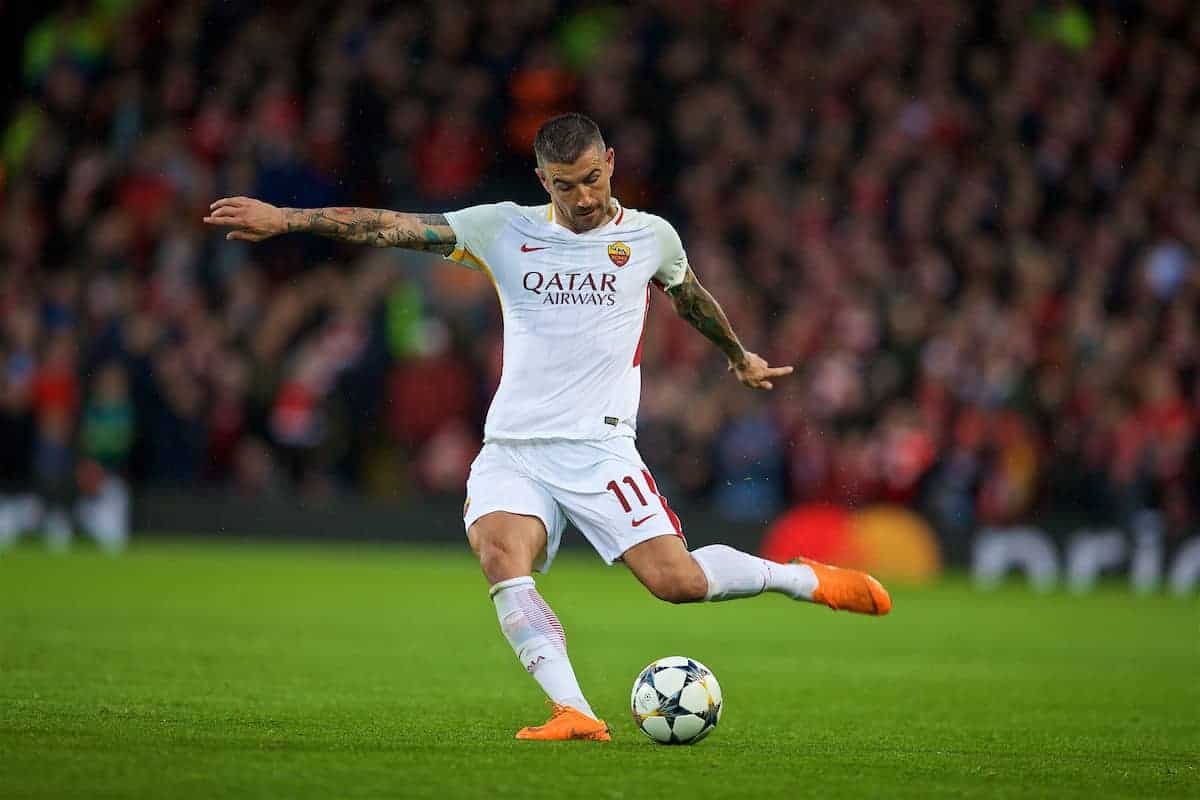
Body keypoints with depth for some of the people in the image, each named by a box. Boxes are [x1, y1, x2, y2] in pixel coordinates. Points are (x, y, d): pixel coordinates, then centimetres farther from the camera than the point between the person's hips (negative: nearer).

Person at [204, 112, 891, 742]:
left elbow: (691, 298, 28)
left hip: (599, 447, -1)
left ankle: (802, 578, 11)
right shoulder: (505, 230, 4)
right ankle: (576, 713, -33)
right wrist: (286, 218, -9)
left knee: (676, 579, -15)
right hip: (512, 448, 1)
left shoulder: (651, 237, 6)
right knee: (501, 558, -28)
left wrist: (741, 358, 45)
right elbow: (390, 226, 0)